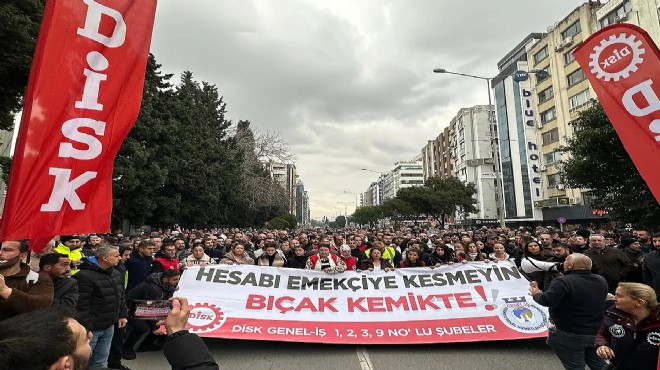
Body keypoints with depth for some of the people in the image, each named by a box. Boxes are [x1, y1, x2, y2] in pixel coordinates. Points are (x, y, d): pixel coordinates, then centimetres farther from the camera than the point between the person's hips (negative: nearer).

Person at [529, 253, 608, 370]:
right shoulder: (601, 281, 3)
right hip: (596, 333, 7)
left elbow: (546, 301, -31)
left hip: (571, 335, -7)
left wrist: (536, 294, -10)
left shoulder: (563, 281, -23)